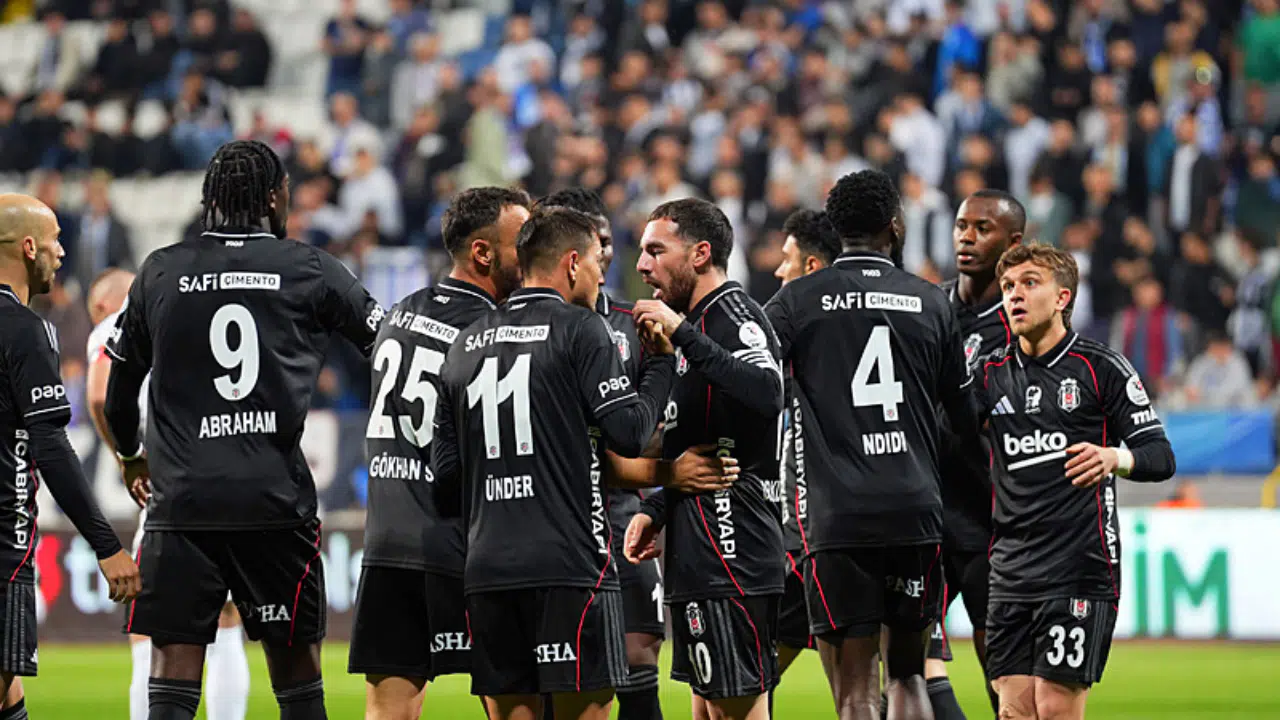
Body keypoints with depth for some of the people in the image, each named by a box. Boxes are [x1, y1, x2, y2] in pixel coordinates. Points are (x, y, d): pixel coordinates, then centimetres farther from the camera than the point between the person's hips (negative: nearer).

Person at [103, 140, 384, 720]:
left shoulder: (159, 272, 7)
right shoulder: (311, 271, 3)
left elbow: (119, 389, 17)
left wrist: (130, 457, 36)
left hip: (181, 498, 1)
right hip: (277, 498, -1)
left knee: (174, 667, 0)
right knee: (294, 656, 8)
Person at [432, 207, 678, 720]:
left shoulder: (466, 345, 15)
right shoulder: (580, 329, -3)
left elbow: (445, 474, 15)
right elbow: (629, 433, -10)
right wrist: (660, 360, 4)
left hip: (487, 568, 6)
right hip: (569, 563, -6)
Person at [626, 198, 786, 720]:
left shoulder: (731, 314, -10)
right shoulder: (704, 320, 22)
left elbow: (766, 393, -32)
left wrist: (683, 335, -28)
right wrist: (654, 510, 17)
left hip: (729, 557, -11)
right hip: (701, 559, 11)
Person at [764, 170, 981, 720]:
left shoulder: (797, 300, 1)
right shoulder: (931, 303, 8)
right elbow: (967, 416, 15)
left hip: (838, 517, -2)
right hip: (917, 510, 2)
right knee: (907, 675, 15)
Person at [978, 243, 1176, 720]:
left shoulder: (1101, 368, 0)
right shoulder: (990, 375, 11)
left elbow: (1160, 456, -1)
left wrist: (1113, 457, -21)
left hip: (1079, 568, -4)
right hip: (1011, 569, 4)